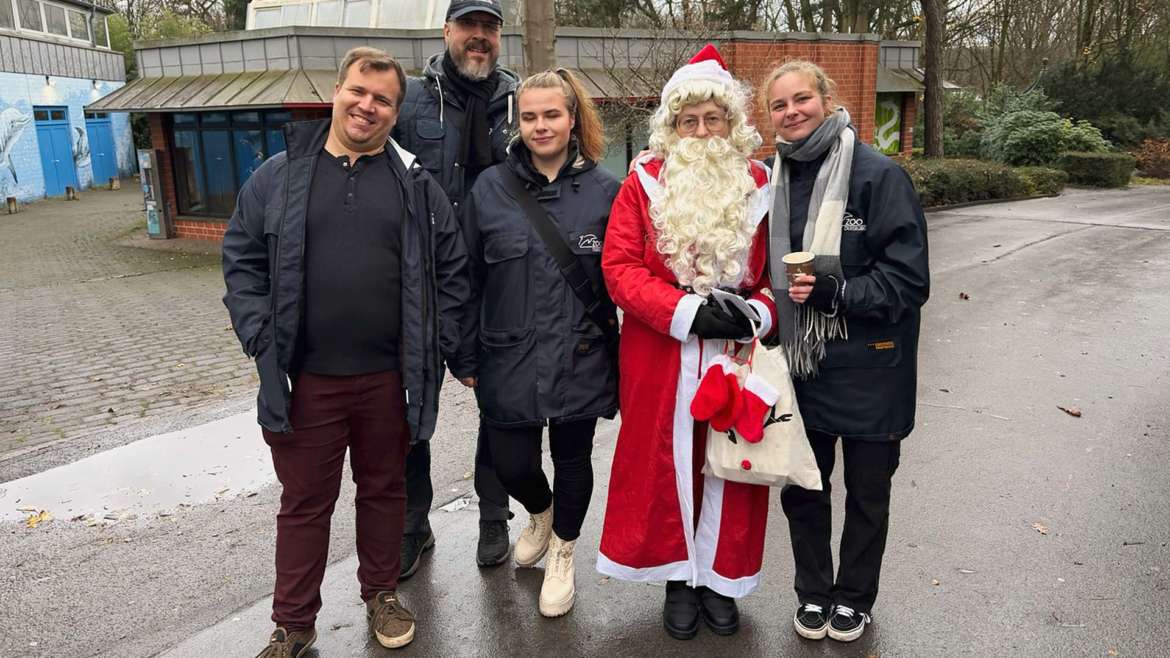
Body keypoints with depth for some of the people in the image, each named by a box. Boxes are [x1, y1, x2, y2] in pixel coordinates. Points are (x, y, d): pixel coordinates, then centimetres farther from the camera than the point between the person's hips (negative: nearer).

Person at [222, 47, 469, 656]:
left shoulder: (416, 183, 3)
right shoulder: (277, 177, 3)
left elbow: (451, 270, 6)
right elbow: (242, 261, 4)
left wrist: (437, 344, -1)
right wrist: (262, 341, -6)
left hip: (390, 377, 1)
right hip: (304, 378, 0)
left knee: (384, 490, 17)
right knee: (304, 503, 12)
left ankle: (381, 594, 39)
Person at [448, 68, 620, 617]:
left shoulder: (604, 190, -3)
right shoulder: (490, 189, -1)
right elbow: (469, 280, 2)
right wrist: (466, 357, 2)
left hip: (580, 360, 0)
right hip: (510, 361, 1)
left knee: (572, 459, 13)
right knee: (510, 464, 8)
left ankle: (562, 552, 41)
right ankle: (541, 511, 45)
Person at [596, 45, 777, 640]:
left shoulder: (759, 186, 5)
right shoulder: (645, 183, 1)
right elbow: (619, 266, -6)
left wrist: (760, 312, -14)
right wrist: (684, 312, -17)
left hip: (738, 355, 1)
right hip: (662, 357, -1)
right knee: (667, 462, 8)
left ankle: (721, 578, 29)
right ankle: (679, 579, 28)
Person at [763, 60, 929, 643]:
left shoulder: (880, 176, -13)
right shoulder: (771, 180, 2)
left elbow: (909, 280, -16)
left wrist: (835, 292, -26)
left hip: (868, 370, -4)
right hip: (799, 365, 4)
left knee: (867, 494, 15)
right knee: (801, 488, 16)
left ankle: (854, 596, 38)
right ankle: (812, 592, 38)